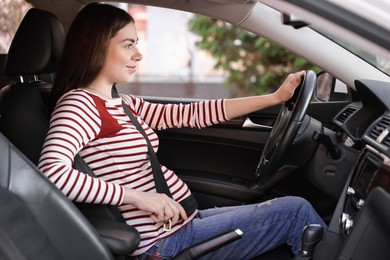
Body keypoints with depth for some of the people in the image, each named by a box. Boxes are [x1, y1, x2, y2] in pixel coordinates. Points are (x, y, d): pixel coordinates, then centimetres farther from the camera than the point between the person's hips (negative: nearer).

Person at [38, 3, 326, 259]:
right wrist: (138, 197, -28)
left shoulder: (123, 105, 12)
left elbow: (191, 114, 12)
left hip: (183, 222, 9)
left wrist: (274, 97, 12)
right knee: (296, 211, -4)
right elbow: (52, 172, -31)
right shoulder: (78, 104, -14)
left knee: (295, 210, 11)